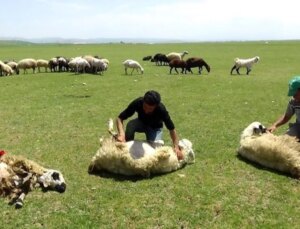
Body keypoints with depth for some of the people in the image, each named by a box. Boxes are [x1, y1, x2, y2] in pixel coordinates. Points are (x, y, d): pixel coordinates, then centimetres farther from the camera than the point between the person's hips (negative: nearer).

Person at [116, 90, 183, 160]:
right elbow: (120, 118, -28)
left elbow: (171, 129, -26)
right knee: (130, 124, -33)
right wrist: (121, 134, -44)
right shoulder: (137, 103, -34)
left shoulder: (161, 109, -37)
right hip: (141, 123, 1)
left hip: (155, 128, -1)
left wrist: (176, 147, -36)